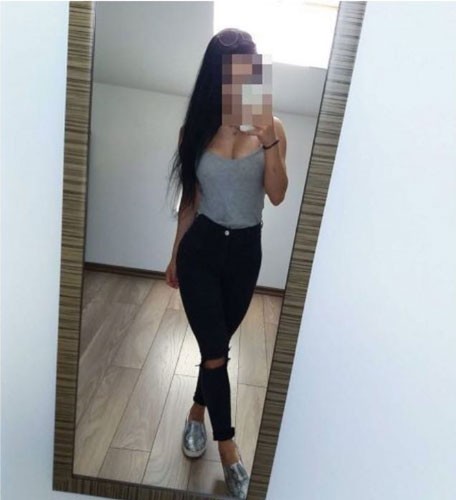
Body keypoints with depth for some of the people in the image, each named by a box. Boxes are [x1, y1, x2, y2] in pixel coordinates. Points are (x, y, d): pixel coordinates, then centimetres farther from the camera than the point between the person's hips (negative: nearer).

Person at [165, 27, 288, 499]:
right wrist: (175, 256, 11)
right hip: (201, 248, 0)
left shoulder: (271, 126, -2)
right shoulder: (199, 128, 0)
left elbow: (277, 195, -11)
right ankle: (227, 446, 23)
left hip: (245, 251, 1)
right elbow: (190, 199, 6)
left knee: (216, 346, 16)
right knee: (214, 351, 1)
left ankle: (197, 413, 44)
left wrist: (268, 141, -25)